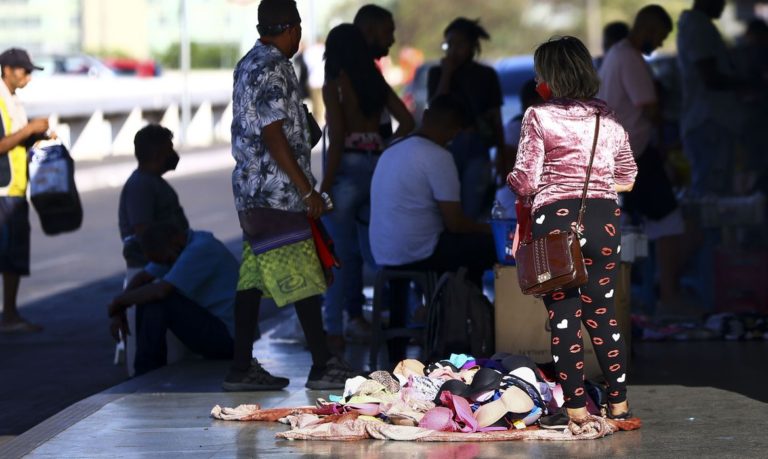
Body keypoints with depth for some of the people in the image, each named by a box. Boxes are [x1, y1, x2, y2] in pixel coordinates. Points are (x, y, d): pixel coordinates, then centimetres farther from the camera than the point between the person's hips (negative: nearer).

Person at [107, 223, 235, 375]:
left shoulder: (201, 249, -21)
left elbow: (160, 291, -29)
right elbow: (142, 278, 11)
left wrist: (118, 301, -14)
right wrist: (119, 311, -6)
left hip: (226, 336, -10)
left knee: (156, 300, -20)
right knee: (146, 298, 5)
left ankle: (147, 373, -9)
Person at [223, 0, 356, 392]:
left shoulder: (249, 65, 15)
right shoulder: (272, 70, -16)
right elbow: (275, 137, -19)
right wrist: (308, 191, -17)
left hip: (252, 190, 10)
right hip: (276, 194, -10)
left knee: (253, 278, 8)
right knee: (303, 281, -6)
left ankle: (242, 367, 8)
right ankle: (323, 367, -4)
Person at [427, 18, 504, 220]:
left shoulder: (487, 75, 6)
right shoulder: (437, 73, 6)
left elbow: (496, 119, 8)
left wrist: (502, 155, 3)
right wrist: (447, 74, -8)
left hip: (477, 147, 0)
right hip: (446, 145, 0)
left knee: (472, 211, -7)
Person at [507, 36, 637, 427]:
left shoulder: (539, 117, -6)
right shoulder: (608, 118, 9)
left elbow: (526, 180, -8)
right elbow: (626, 178, 15)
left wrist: (510, 182, 14)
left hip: (556, 216, -5)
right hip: (604, 217, 5)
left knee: (563, 314, 0)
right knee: (602, 313, 13)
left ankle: (576, 409, -1)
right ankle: (619, 403, 14)